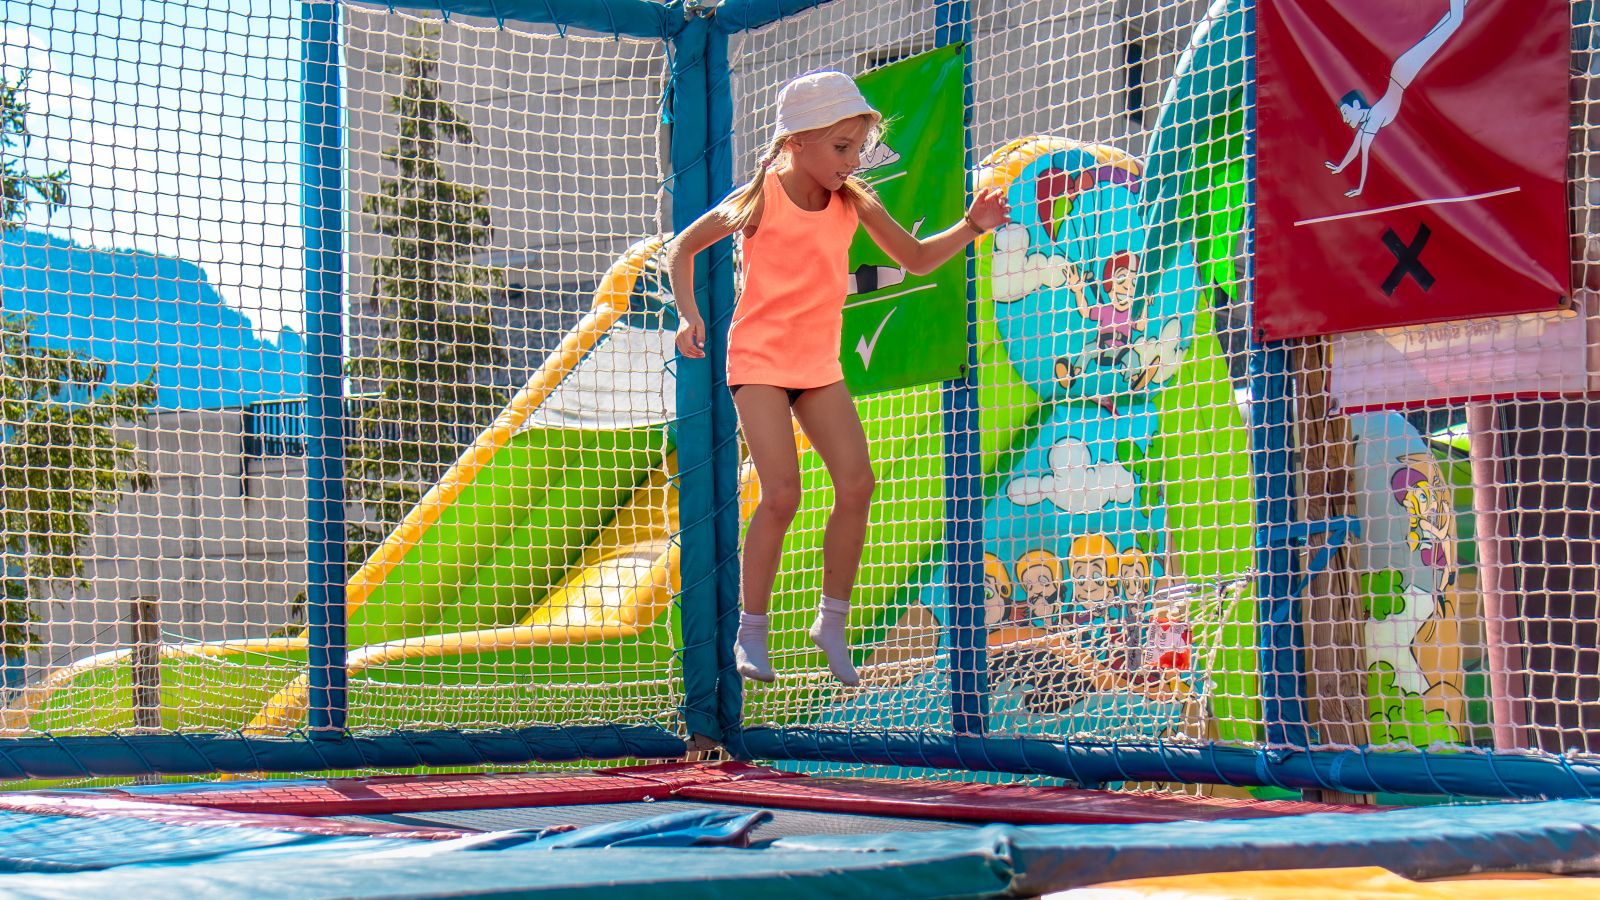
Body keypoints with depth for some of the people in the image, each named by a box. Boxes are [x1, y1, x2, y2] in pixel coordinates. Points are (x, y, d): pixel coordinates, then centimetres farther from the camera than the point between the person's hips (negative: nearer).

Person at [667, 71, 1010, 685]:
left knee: (857, 484, -9)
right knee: (782, 495, -15)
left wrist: (971, 226, -5)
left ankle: (832, 622, 9)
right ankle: (750, 633, 1)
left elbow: (916, 259, 10)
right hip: (758, 359, -5)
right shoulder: (760, 202, -10)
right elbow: (682, 247, 3)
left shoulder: (855, 203, 2)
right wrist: (688, 313, -7)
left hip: (820, 364, 5)